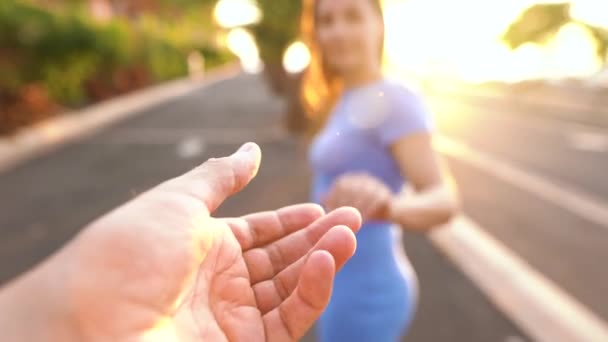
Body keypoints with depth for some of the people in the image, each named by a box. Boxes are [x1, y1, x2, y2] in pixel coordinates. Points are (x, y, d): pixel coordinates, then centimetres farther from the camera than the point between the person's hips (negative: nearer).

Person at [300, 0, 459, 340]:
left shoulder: (394, 99, -18)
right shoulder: (349, 102, 8)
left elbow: (445, 200, -30)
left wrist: (391, 206, -48)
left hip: (365, 290, -9)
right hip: (348, 283, 9)